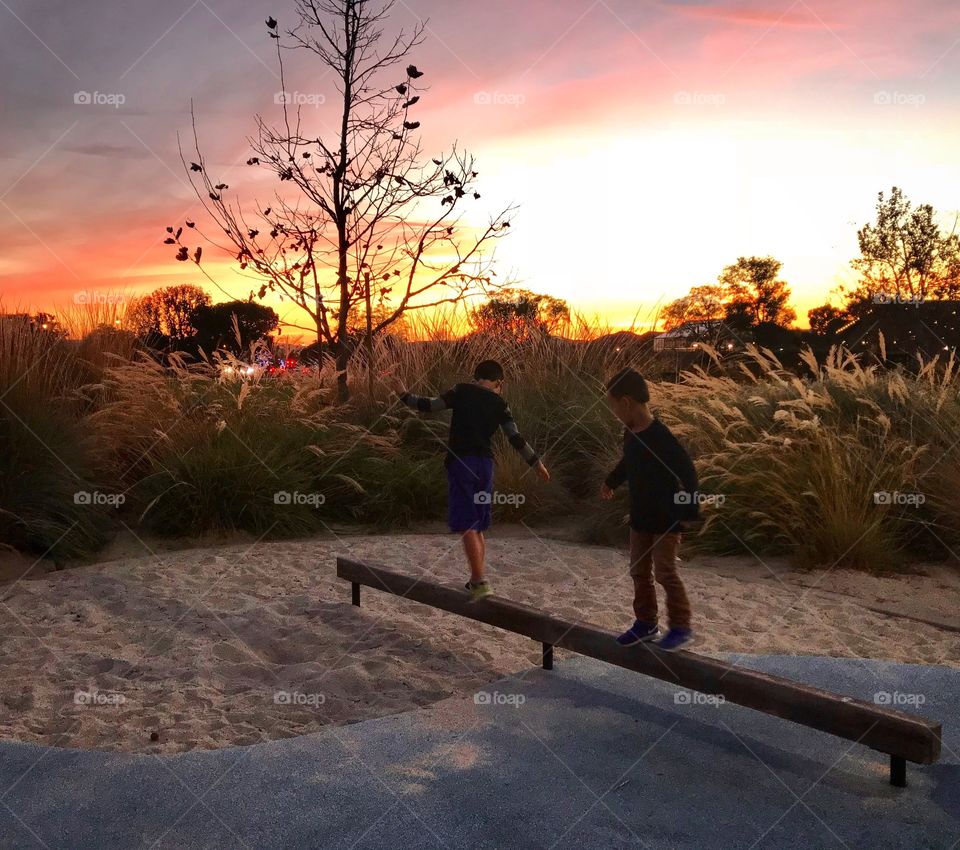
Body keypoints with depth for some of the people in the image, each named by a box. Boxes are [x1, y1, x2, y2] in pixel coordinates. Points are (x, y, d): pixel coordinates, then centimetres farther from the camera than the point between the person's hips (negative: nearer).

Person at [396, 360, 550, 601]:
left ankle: (481, 582, -17)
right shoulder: (499, 403, 9)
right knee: (477, 527, 16)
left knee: (466, 526, -7)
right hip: (485, 463, 3)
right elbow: (516, 439, 5)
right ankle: (477, 580, 23)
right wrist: (537, 463, 14)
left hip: (460, 462, -3)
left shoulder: (461, 392, 3)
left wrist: (404, 396, 15)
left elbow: (429, 406, -1)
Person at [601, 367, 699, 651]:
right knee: (639, 571, 13)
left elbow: (687, 473, -25)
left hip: (665, 520, -8)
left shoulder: (661, 437, -24)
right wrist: (610, 482, 38)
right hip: (640, 518, 8)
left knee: (665, 572, -3)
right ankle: (646, 623, 26)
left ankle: (681, 627, 11)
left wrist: (687, 513, -28)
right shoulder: (631, 433, 3)